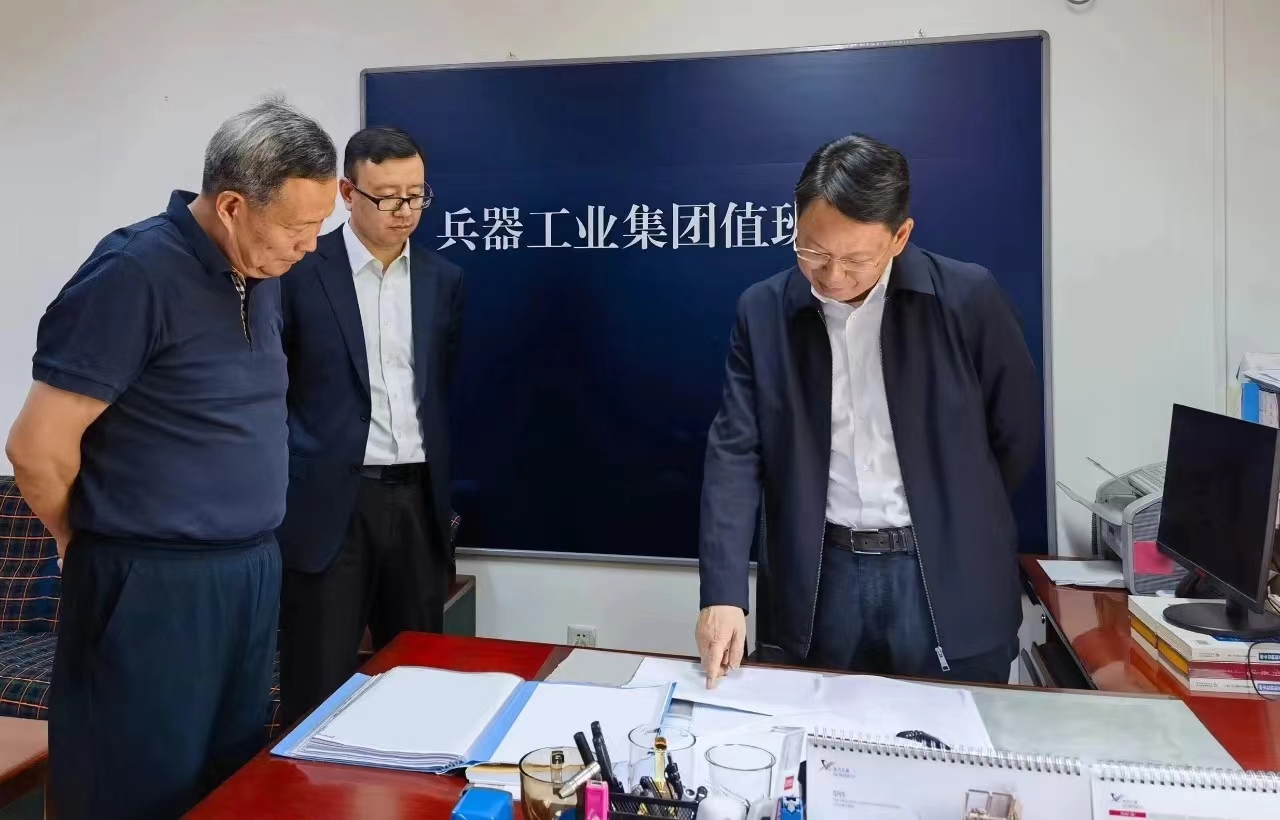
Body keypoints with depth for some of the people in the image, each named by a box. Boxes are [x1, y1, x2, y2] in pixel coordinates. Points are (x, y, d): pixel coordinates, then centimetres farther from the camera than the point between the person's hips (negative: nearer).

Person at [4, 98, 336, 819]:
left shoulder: (262, 276, 6)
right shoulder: (134, 273, -17)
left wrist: (250, 544, 12)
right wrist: (97, 547, -1)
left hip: (254, 571, 7)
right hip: (154, 587, -7)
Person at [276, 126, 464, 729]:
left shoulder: (443, 279, 9)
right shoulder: (301, 270, -3)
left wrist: (449, 491, 11)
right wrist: (276, 488, -3)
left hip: (418, 499, 4)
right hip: (329, 501, -3)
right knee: (318, 687, 4)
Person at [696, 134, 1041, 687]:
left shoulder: (968, 297, -7)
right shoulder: (763, 311, -3)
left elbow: (1016, 433, 3)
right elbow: (736, 452, -5)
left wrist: (954, 526, 7)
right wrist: (723, 592, -13)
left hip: (946, 578, -1)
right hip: (818, 580, 1)